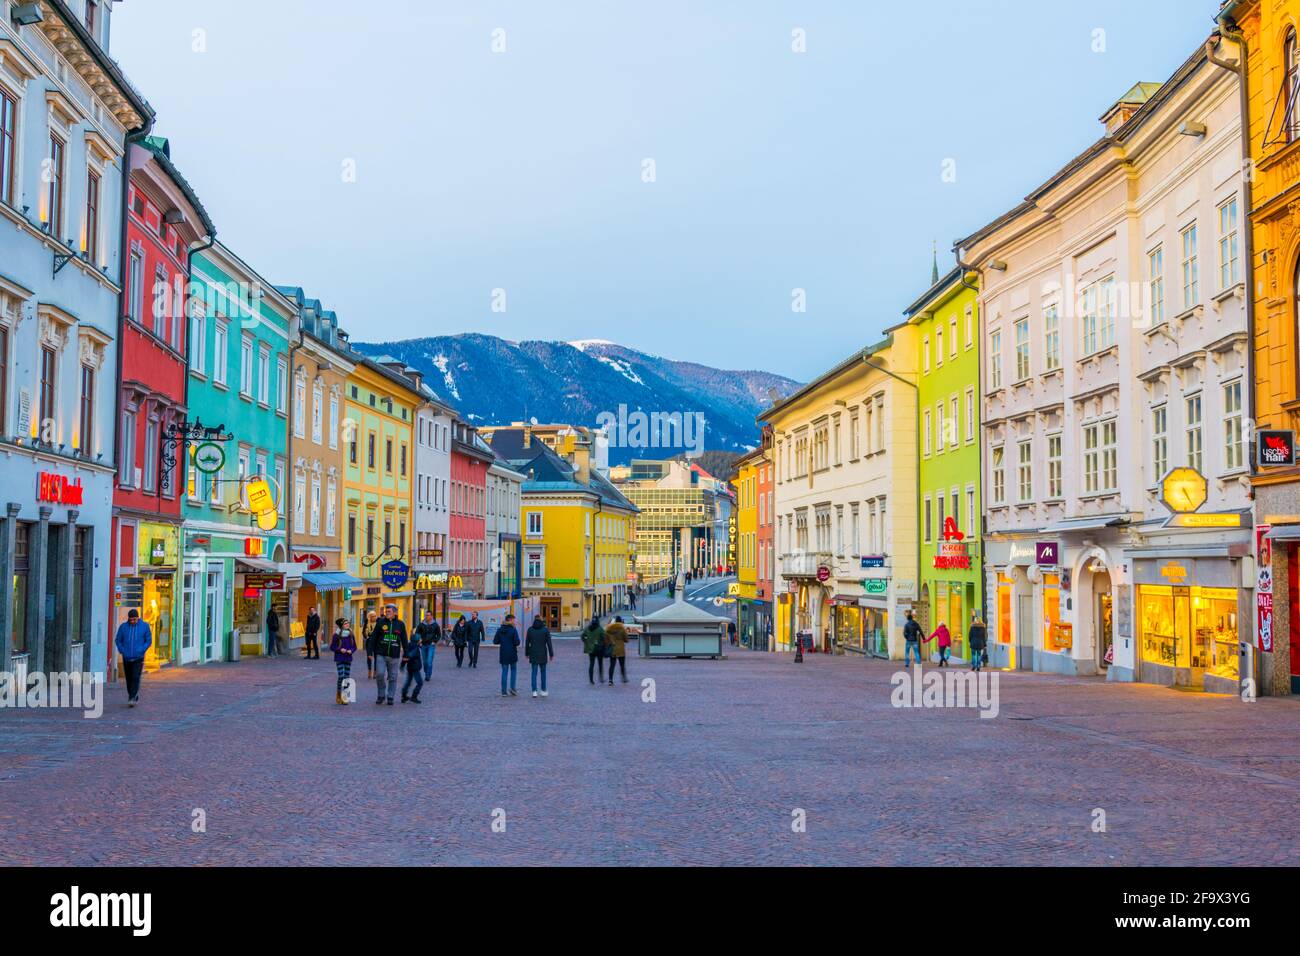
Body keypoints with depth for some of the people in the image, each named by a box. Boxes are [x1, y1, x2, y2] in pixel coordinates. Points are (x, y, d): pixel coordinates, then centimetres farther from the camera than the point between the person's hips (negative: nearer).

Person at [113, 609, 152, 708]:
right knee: (129, 679, 8)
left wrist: (142, 650, -7)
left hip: (138, 658, -3)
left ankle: (132, 698, -14)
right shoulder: (123, 626, 3)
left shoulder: (144, 626, -1)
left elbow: (149, 640, 4)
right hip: (126, 658, 3)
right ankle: (134, 697, 22)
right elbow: (117, 640, 10)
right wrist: (122, 651, -2)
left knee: (135, 678, -13)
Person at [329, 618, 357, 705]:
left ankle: (345, 696, 14)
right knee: (341, 676, -12)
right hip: (339, 659, -4)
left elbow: (354, 646, 11)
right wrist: (340, 650, -16)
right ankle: (338, 694, 2)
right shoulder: (336, 635, -5)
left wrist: (351, 651, -9)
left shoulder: (351, 635, 5)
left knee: (347, 677, 5)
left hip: (348, 659, 4)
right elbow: (332, 647, -2)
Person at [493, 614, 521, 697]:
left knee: (504, 671, 8)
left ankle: (503, 691, 5)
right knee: (513, 670, 15)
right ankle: (512, 688, 3)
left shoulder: (500, 630, 1)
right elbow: (517, 642, -18)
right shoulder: (513, 630, -13)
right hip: (512, 654, -3)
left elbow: (495, 641, 1)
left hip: (503, 654, 3)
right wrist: (515, 644, 4)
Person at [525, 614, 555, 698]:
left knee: (534, 672, 4)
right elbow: (549, 643, -6)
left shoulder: (530, 630, -1)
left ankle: (534, 691, -4)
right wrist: (551, 654, 0)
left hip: (533, 654, 1)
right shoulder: (545, 629, -6)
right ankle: (543, 691, 15)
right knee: (543, 672, 12)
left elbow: (527, 643, 3)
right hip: (543, 655, -1)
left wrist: (527, 653, 14)